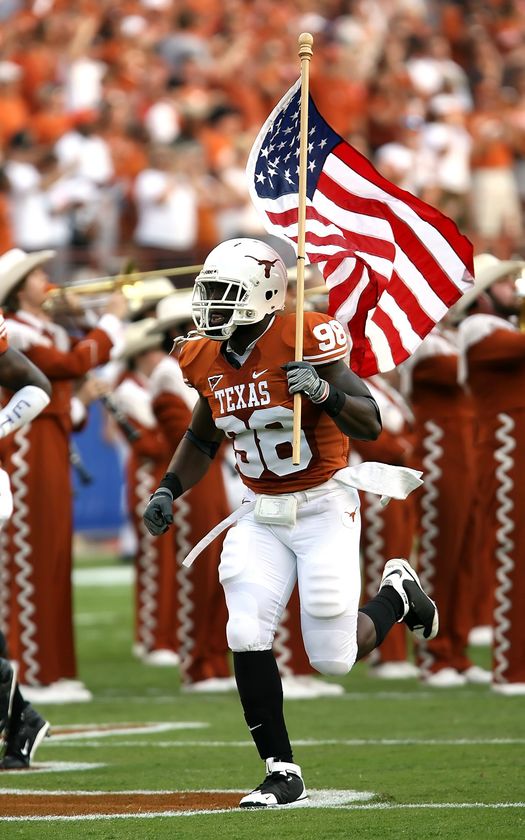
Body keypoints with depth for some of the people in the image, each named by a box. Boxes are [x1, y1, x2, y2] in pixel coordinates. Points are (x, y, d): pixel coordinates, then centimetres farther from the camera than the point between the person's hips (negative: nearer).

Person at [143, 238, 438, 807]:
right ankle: (282, 772, 0)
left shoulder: (301, 341, -19)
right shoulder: (208, 361, 1)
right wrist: (168, 491, 5)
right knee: (247, 637, -12)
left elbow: (371, 424, -19)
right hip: (261, 517, 5)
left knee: (334, 658, -4)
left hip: (324, 508, -5)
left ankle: (397, 595, 29)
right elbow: (201, 441, 19)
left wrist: (324, 392, -36)